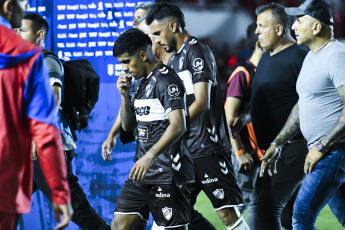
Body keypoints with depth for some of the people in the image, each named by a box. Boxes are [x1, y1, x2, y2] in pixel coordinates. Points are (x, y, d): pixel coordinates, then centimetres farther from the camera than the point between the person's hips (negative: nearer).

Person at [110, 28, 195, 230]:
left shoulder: (166, 80, -13)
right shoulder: (142, 82, 16)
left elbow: (178, 126, -24)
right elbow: (129, 126, 22)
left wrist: (150, 156, -32)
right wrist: (125, 96, 5)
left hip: (167, 174, -9)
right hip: (144, 171, 9)